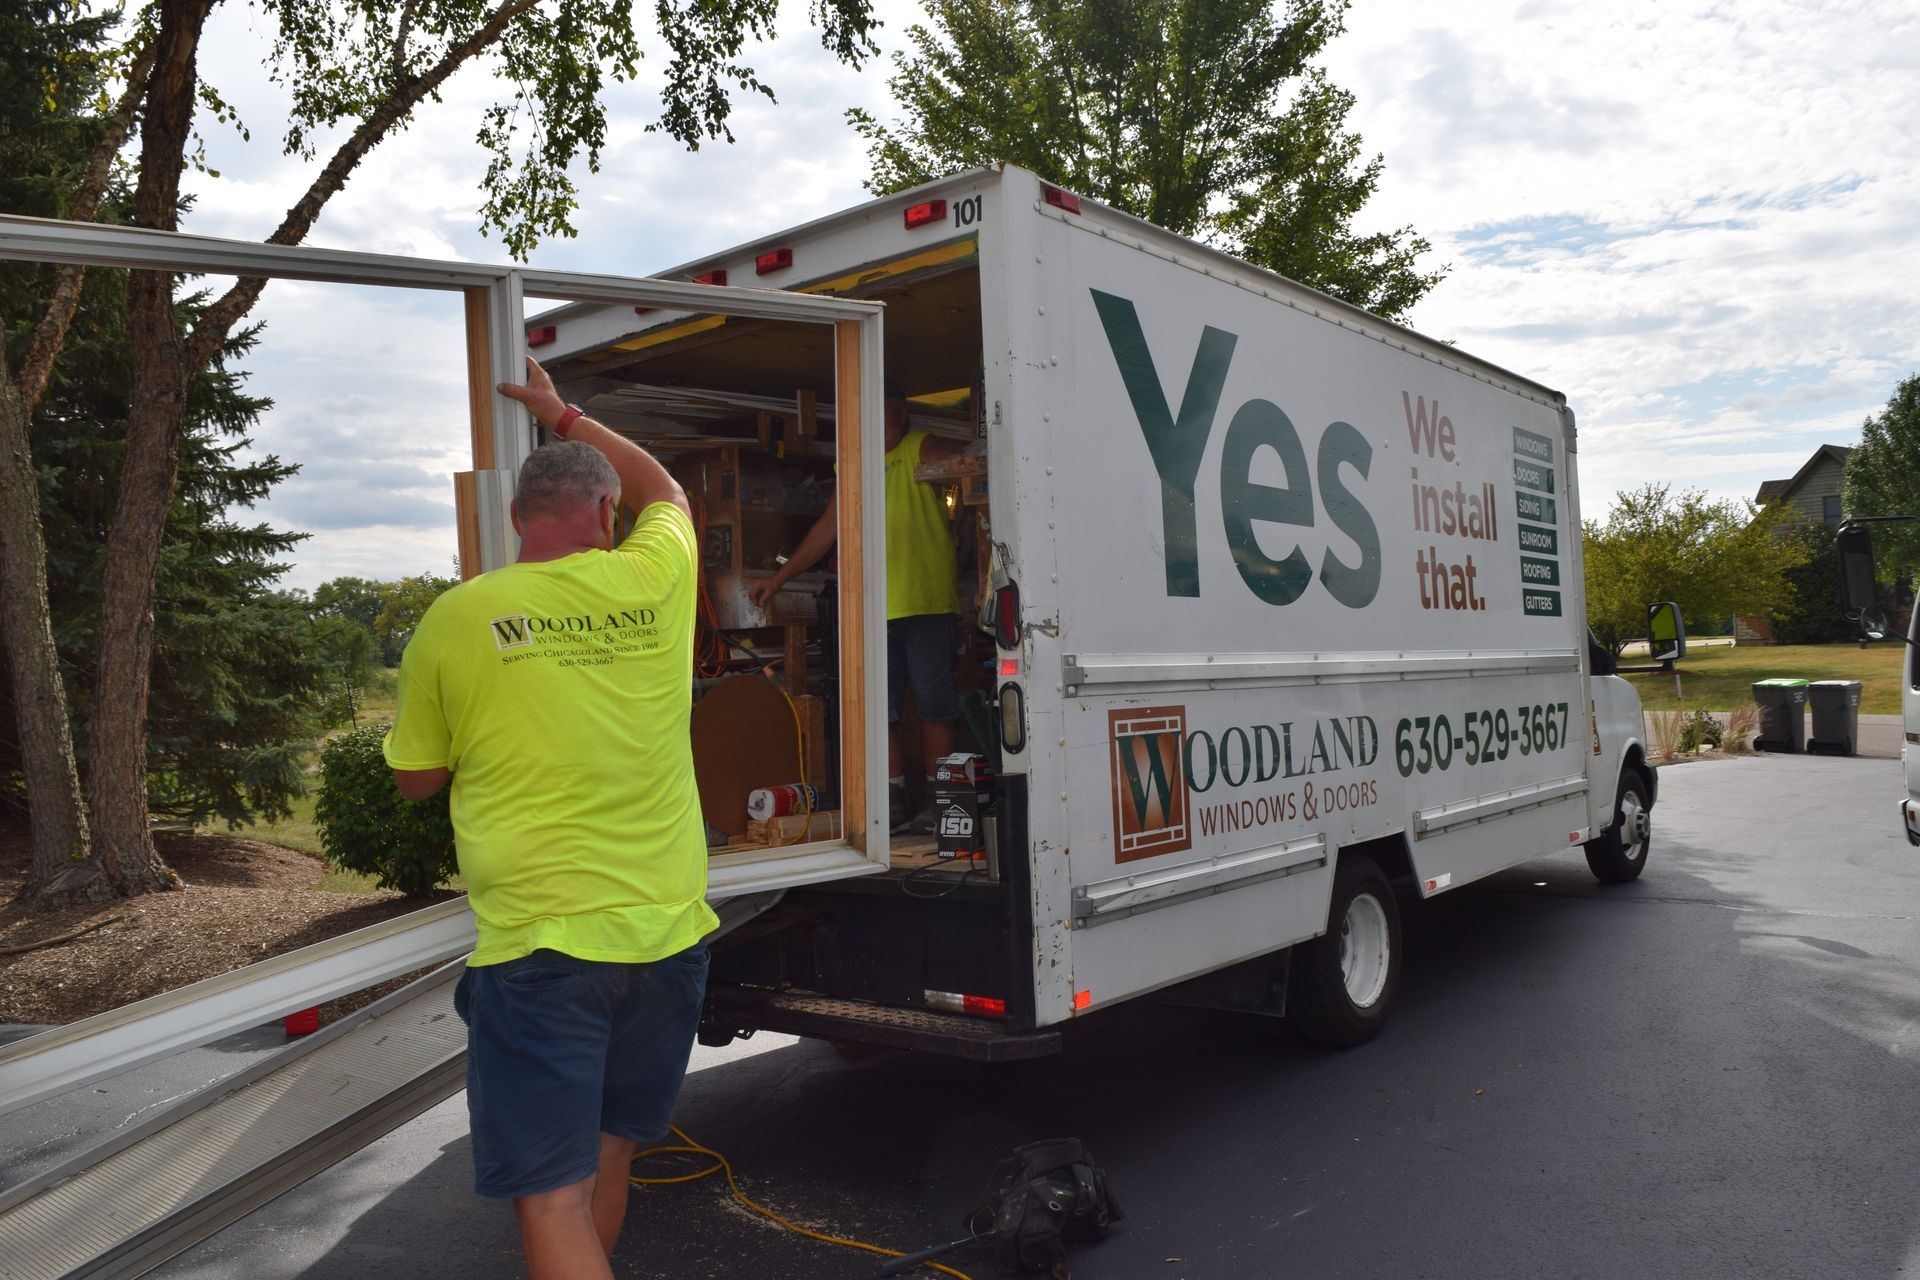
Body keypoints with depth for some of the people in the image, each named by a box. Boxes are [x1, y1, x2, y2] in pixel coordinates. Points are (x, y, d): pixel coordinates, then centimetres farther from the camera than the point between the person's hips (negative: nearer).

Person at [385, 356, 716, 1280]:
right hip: (665, 929, 4)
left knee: (551, 1199, 1)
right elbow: (663, 490, 26)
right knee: (607, 1158, 22)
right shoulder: (651, 583, 1)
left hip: (538, 943, -4)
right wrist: (562, 415, 35)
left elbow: (415, 779, 10)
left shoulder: (455, 620, -4)